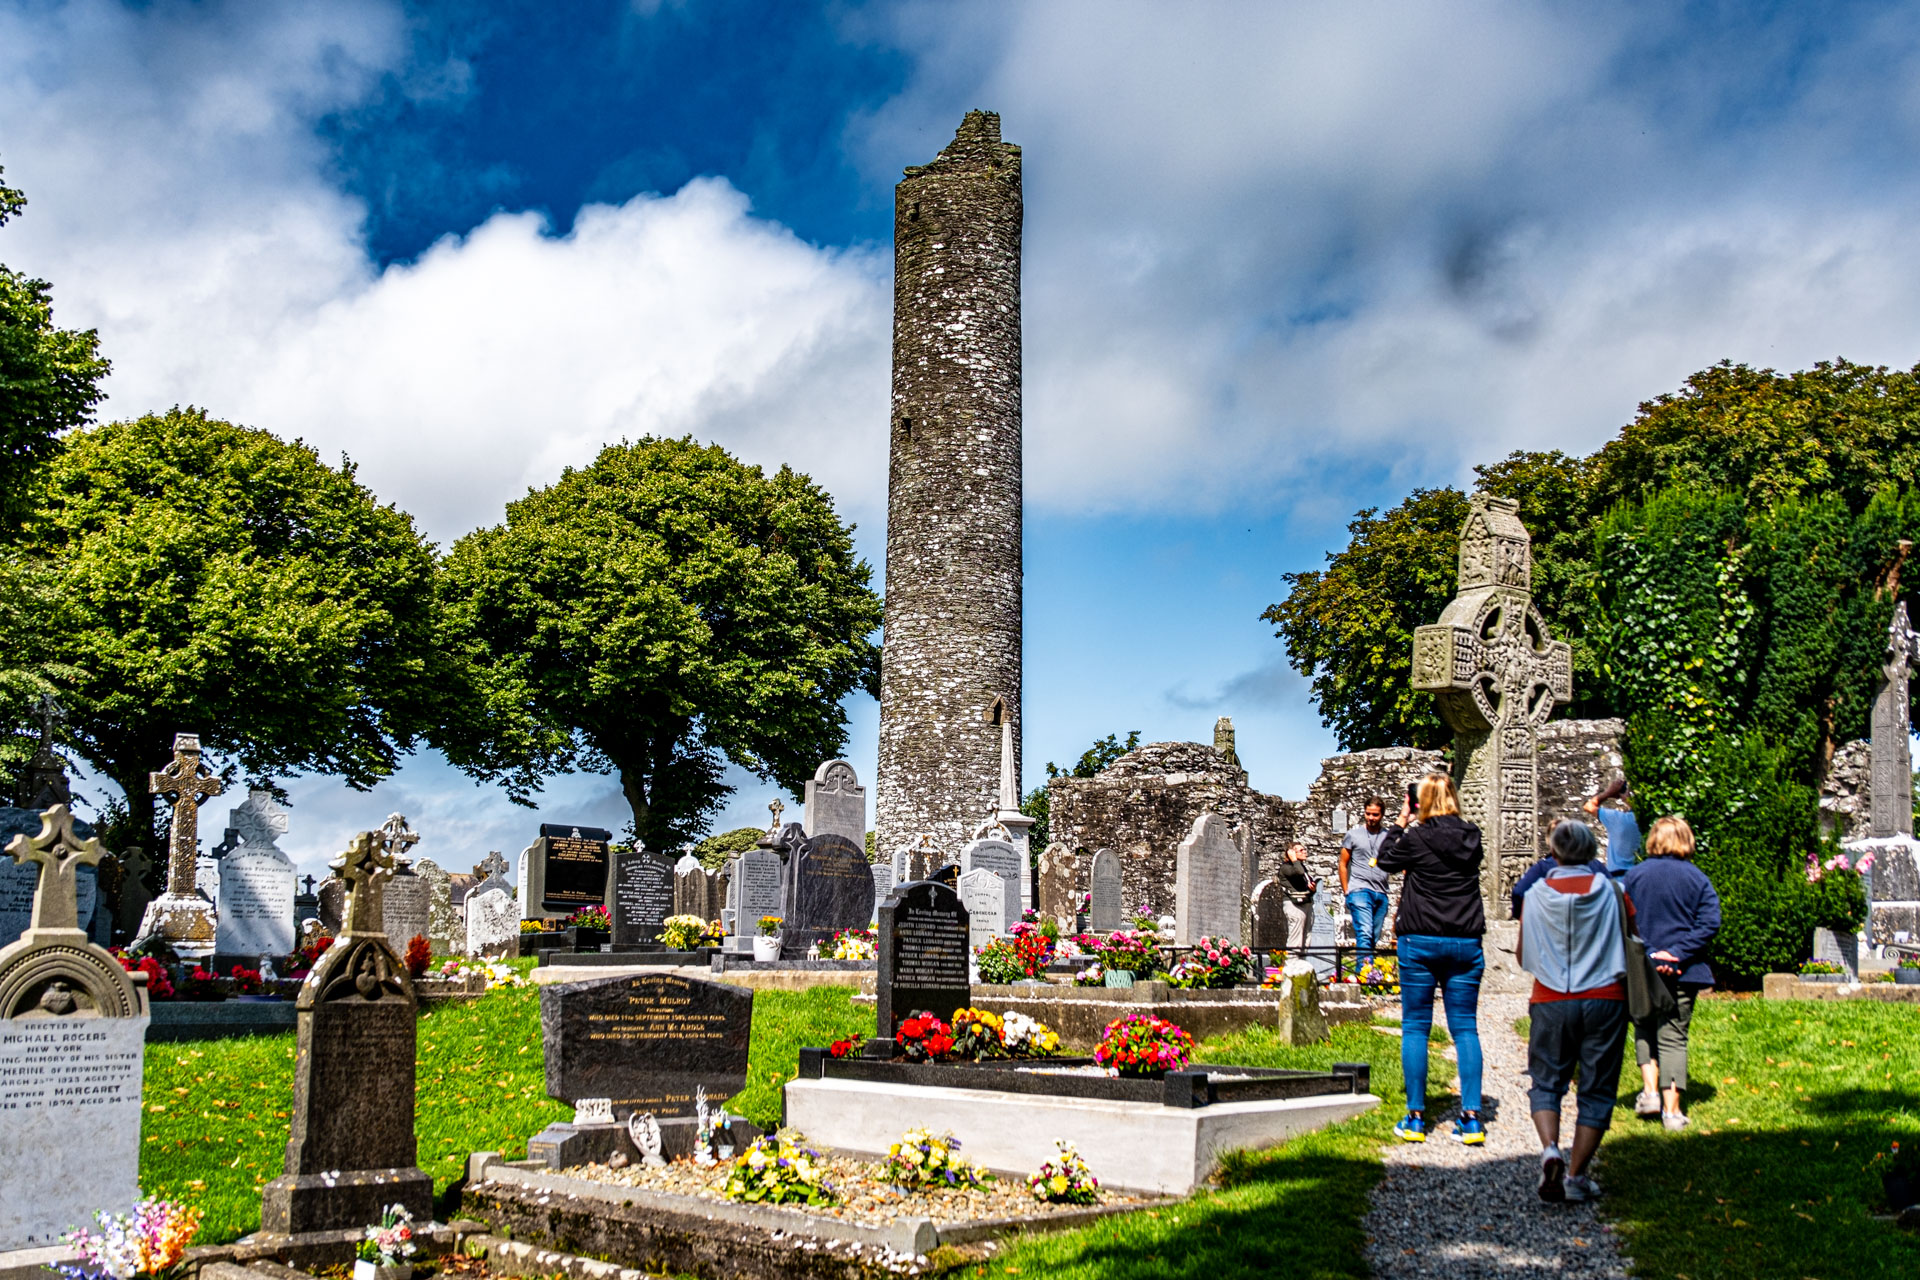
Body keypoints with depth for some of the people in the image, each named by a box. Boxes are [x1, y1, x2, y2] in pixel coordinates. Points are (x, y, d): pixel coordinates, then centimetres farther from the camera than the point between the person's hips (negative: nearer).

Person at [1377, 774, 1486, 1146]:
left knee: (1415, 1027, 4)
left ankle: (1416, 1118, 5)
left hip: (1421, 942, -3)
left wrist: (1400, 824, 19)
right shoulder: (1471, 837, 3)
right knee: (1465, 1027, 7)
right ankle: (1471, 1118, 4)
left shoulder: (1417, 838, -8)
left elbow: (1386, 859, 8)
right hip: (1466, 942, 3)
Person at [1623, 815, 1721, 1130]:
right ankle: (1671, 1108, 3)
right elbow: (1710, 923, -10)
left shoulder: (1635, 875, -1)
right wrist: (1678, 953, -14)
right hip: (1682, 973, 0)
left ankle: (1650, 1090, 6)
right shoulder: (1697, 878, -2)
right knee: (1673, 1037, 5)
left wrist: (1645, 954, -7)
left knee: (1645, 1030, 19)